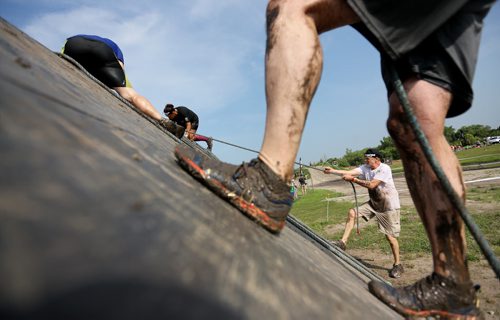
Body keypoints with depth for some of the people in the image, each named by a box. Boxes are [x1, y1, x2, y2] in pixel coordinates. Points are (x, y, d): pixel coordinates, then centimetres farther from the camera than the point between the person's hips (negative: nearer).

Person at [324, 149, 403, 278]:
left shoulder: (384, 169, -21)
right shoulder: (365, 168, -2)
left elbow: (371, 185, -29)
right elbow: (349, 172, -16)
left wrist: (353, 179, -27)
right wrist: (332, 171, -29)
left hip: (389, 206, -6)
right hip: (374, 203, 6)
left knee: (390, 236, -2)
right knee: (352, 212, -7)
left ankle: (398, 265, 18)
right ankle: (343, 242, -4)